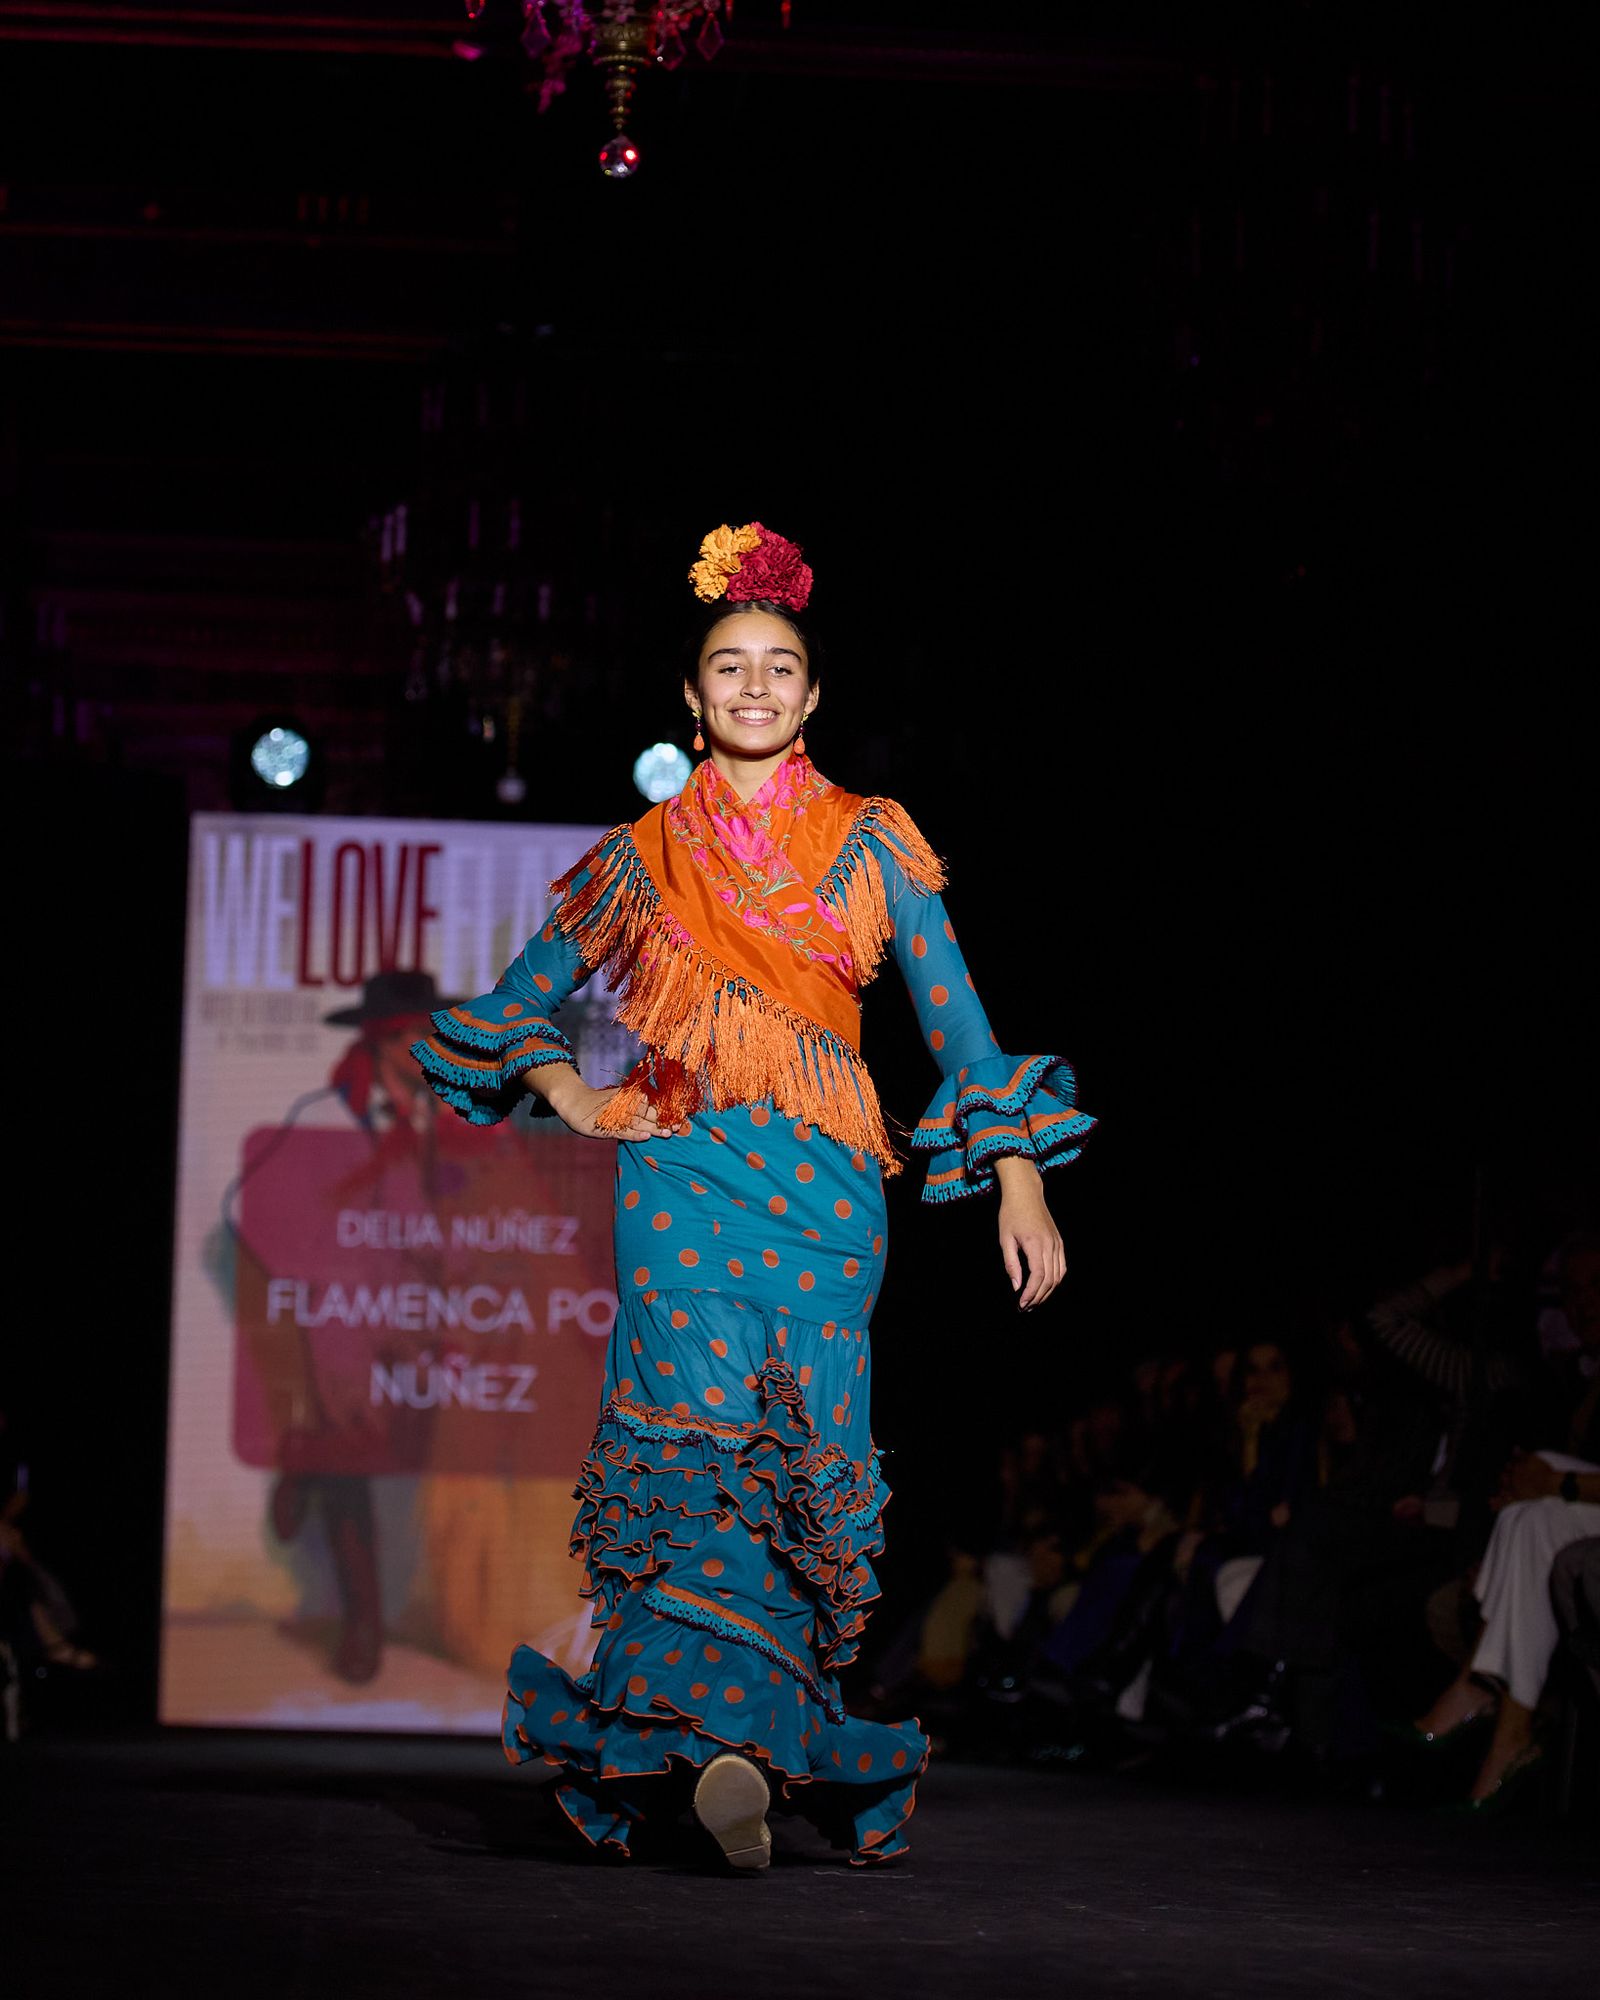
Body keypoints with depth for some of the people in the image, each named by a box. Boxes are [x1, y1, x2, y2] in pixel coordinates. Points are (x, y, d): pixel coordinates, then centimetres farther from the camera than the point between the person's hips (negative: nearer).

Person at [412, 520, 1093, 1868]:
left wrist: (1019, 1179, 0)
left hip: (824, 1184, 1)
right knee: (703, 1427, -18)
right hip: (682, 1177, 0)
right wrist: (570, 1095, 6)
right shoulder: (646, 858, 13)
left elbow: (955, 1011, 7)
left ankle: (758, 1740, 0)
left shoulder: (871, 842, 11)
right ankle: (729, 1739, -27)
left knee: (805, 1449, -8)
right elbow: (520, 1002, 24)